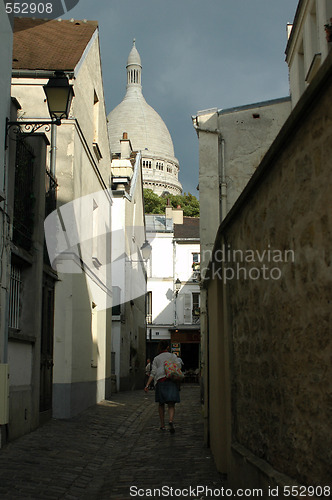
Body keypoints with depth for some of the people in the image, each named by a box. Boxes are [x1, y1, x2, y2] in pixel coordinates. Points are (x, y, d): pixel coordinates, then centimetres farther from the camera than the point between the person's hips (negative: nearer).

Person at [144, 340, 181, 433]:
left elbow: (153, 373, 2)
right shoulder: (173, 356, 12)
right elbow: (178, 367, 0)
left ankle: (162, 425, 18)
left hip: (160, 381, 1)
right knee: (171, 405, -4)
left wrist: (147, 385, -2)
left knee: (161, 404, 17)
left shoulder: (156, 359, 13)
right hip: (171, 381, -1)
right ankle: (171, 421, -31)